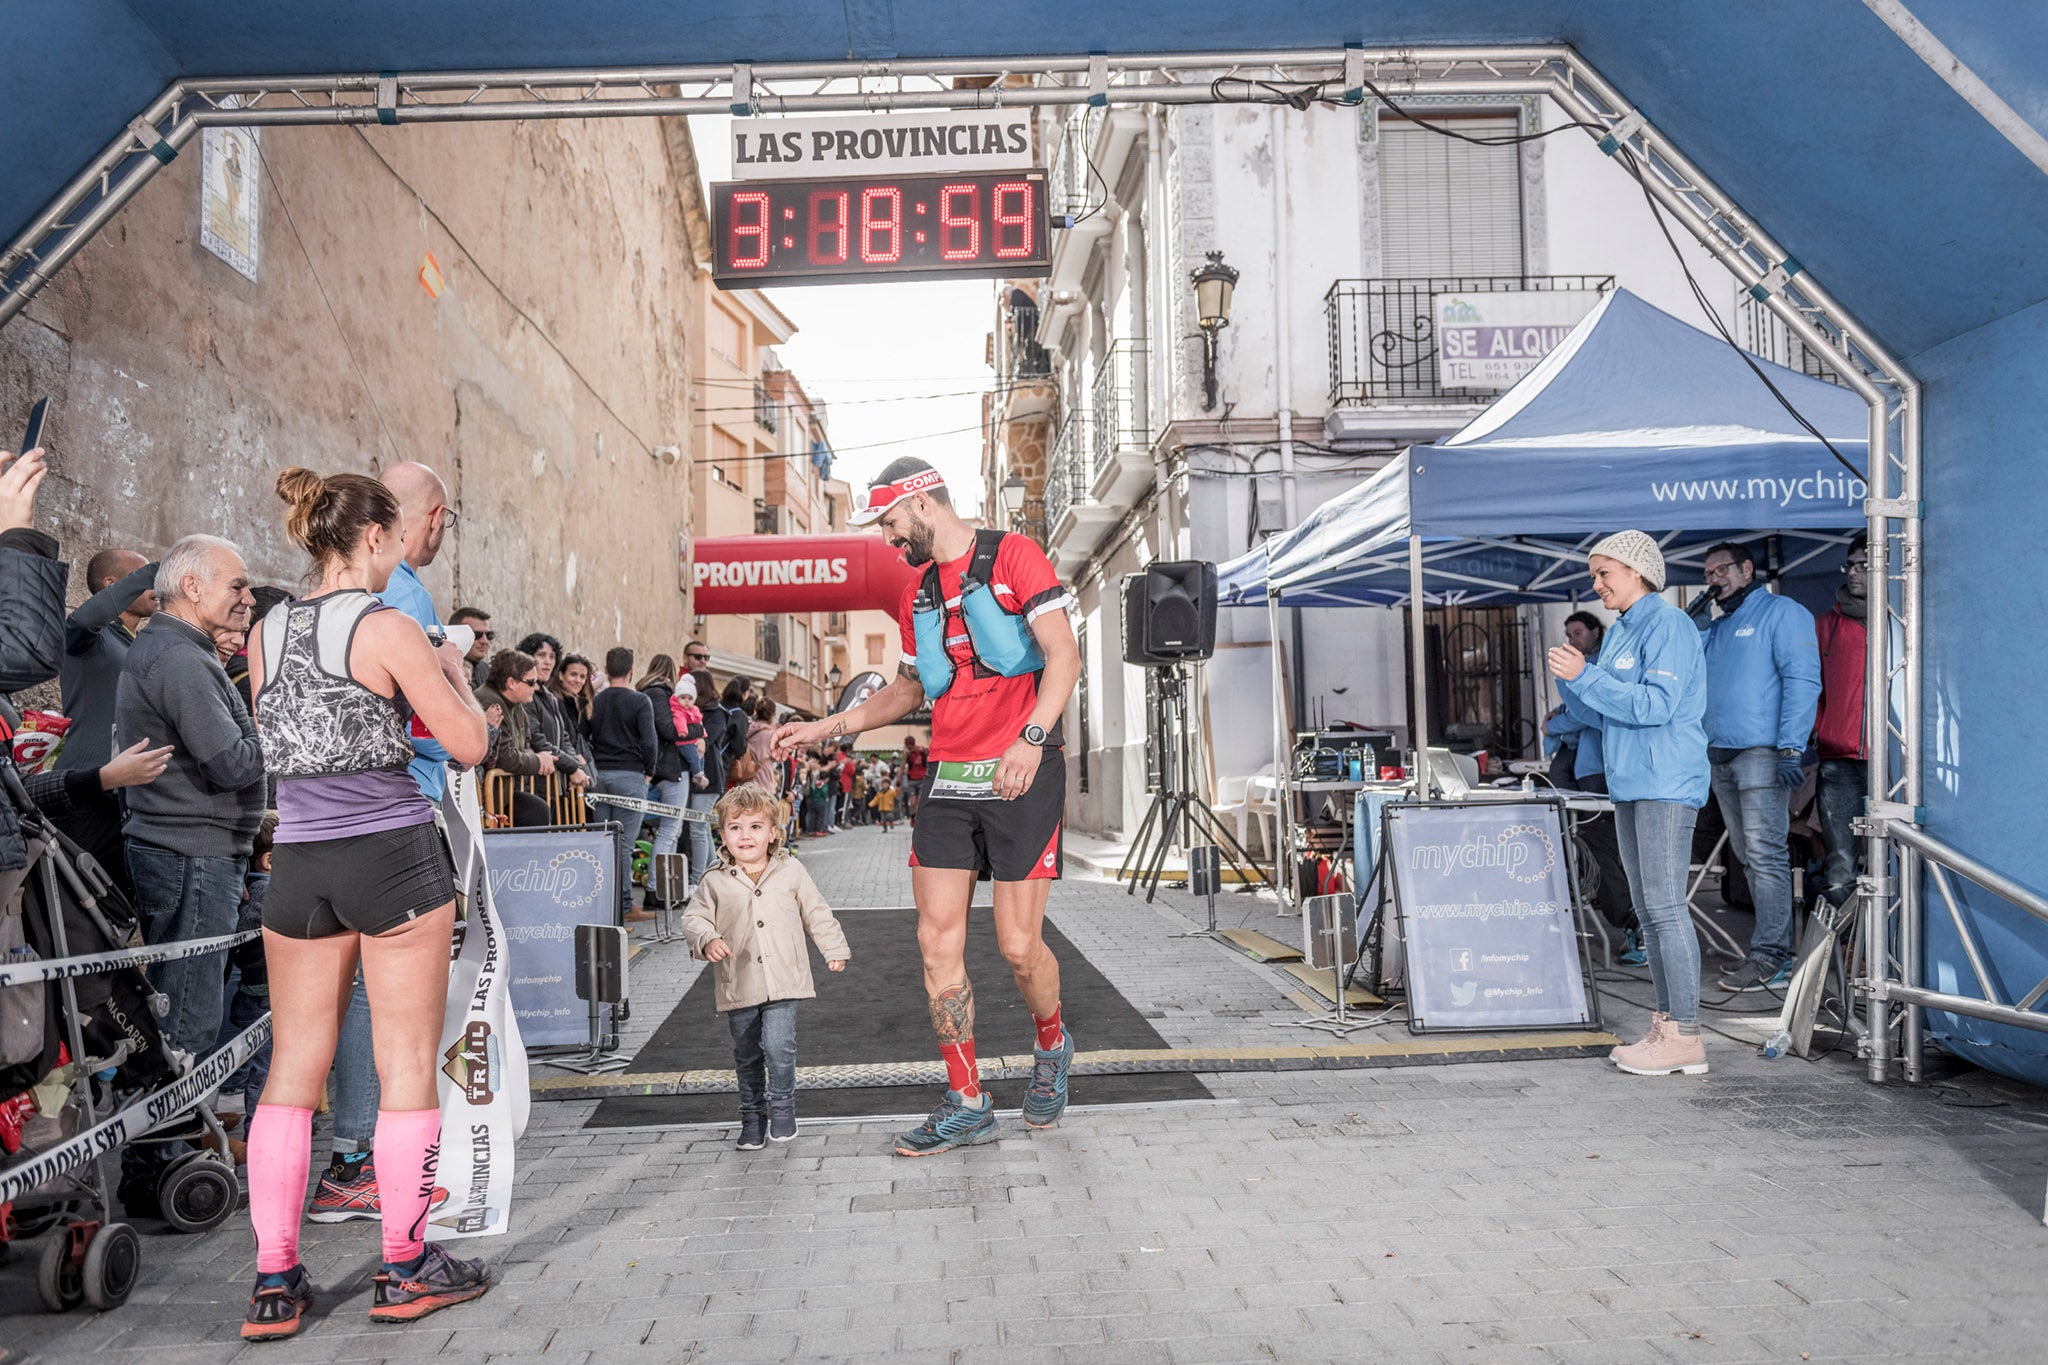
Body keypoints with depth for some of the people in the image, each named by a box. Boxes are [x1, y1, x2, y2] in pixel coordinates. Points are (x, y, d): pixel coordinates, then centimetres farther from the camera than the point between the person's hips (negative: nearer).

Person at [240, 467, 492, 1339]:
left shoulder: (265, 635, 9)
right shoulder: (389, 629, -10)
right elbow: (468, 745, -8)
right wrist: (454, 673, 9)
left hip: (298, 860, 6)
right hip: (393, 852, -6)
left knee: (292, 1068, 11)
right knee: (408, 1065, 5)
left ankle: (274, 1283, 14)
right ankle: (406, 1270, 15)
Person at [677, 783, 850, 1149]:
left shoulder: (791, 872, 3)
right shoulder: (714, 882, 0)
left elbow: (816, 913, 12)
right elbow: (693, 918, 1)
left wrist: (834, 949, 16)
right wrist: (707, 939, -19)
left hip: (783, 981, -1)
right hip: (738, 985, 1)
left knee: (779, 1046, -15)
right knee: (747, 1056, 11)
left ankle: (781, 1105, 8)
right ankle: (752, 1115, 29)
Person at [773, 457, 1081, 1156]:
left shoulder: (1014, 556, -3)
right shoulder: (917, 592, 19)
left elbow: (1063, 655, -11)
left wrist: (1031, 737, -25)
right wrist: (826, 727, 20)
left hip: (1021, 776, -6)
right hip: (948, 781, 6)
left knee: (1019, 945, -4)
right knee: (938, 942, -1)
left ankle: (1051, 1047, 28)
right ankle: (965, 1104, 10)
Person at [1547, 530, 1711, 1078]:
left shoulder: (1668, 625, -9)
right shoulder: (1618, 631, 17)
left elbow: (1656, 705, -20)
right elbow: (1604, 716, 19)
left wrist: (1585, 675, -19)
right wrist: (1569, 680, 2)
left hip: (1667, 785, -10)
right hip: (1629, 784, 10)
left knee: (1665, 905, -10)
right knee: (1647, 908, 11)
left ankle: (1686, 1037, -7)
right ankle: (1666, 1023, 17)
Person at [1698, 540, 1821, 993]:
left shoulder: (1781, 612, -1)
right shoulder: (1714, 628, 24)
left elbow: (1802, 680, -12)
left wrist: (1791, 748, -19)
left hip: (1761, 753, -8)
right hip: (1720, 756, 8)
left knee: (1766, 854, -10)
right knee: (1749, 856, 9)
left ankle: (1769, 956, -9)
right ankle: (1778, 948, 16)